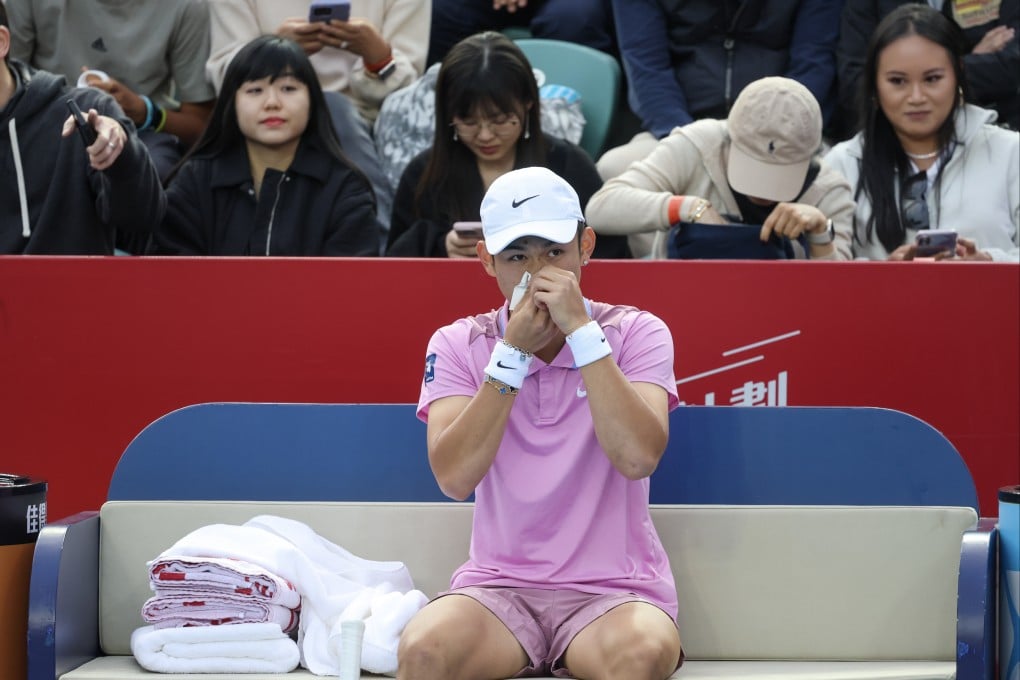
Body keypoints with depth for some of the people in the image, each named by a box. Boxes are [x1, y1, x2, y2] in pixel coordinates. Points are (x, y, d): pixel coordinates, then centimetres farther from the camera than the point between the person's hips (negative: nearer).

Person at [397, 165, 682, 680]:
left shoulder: (637, 333, 2)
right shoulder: (458, 344, 5)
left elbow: (638, 458, -17)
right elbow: (455, 478, -10)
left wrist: (580, 328, -18)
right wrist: (513, 352, -14)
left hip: (615, 592, -1)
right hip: (497, 586, 2)